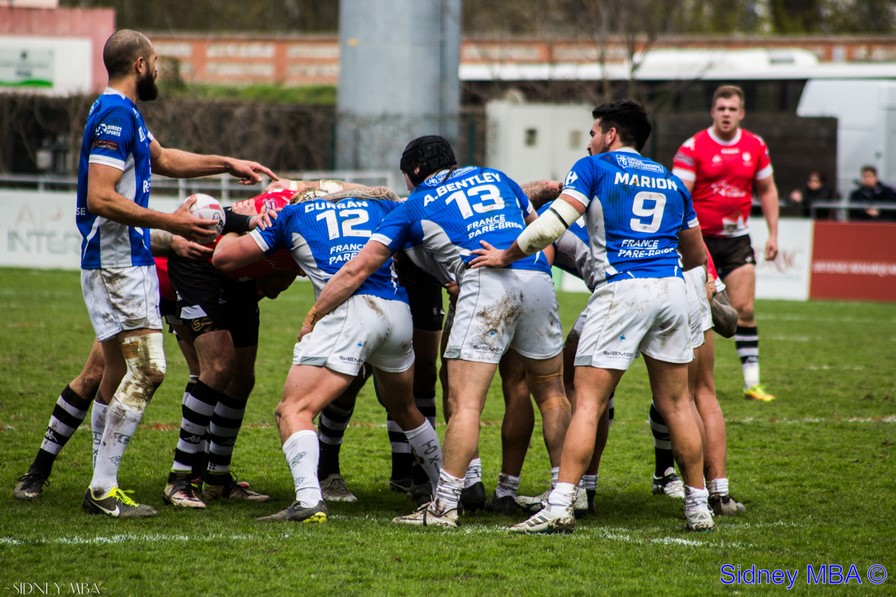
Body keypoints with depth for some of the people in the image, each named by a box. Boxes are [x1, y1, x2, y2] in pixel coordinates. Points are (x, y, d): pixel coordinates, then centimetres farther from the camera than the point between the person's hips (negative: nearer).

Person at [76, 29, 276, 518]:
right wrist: (168, 222, -20)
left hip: (121, 262, 11)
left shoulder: (122, 113, 17)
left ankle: (102, 485, 12)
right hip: (119, 263, -11)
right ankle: (103, 489, -13)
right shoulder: (116, 116, -16)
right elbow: (100, 198, -23)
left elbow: (163, 159, 35)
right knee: (146, 371, -12)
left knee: (119, 373, 11)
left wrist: (227, 164, 36)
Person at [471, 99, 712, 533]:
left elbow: (555, 223, -7)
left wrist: (506, 256, 4)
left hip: (621, 290, -5)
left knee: (588, 403, -6)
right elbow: (696, 254, 28)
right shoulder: (670, 180, 21)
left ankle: (560, 506, -14)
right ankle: (699, 508, 15)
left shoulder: (594, 168, 5)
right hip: (671, 289, 5)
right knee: (676, 404, 13)